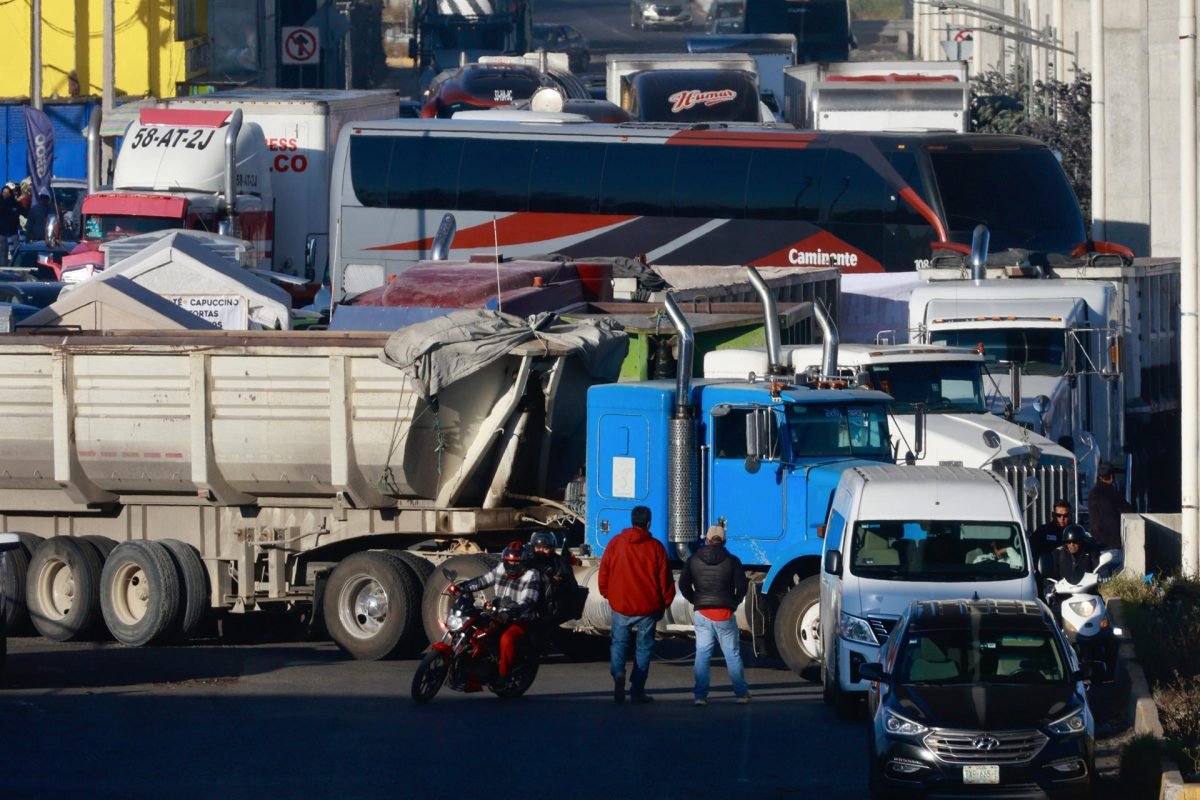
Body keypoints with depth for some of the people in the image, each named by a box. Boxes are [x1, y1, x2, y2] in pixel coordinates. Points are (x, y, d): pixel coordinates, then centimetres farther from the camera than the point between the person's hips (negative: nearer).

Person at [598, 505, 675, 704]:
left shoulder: (615, 543, -2)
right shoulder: (655, 547, -5)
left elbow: (604, 572, 3)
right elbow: (665, 579, -2)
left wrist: (607, 594, 17)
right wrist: (664, 603, 11)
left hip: (620, 604, 1)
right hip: (648, 607, -1)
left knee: (619, 643, 12)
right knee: (644, 646, 9)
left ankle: (618, 673, -16)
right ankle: (637, 690, 7)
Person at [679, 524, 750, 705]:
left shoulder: (694, 560, 3)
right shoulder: (731, 561, -3)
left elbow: (683, 585, 1)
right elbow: (742, 586, -8)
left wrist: (696, 601, 12)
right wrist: (734, 602, 8)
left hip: (702, 615, 1)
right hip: (725, 615, -1)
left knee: (702, 655, 4)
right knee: (733, 654, 9)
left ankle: (700, 695, -3)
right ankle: (741, 693, 13)